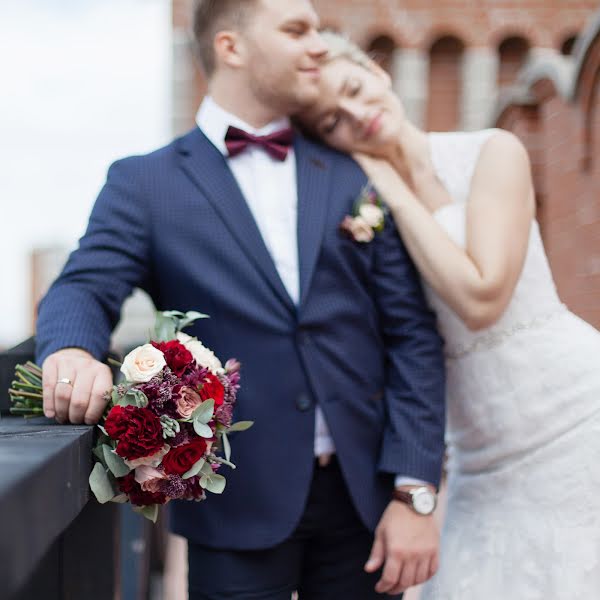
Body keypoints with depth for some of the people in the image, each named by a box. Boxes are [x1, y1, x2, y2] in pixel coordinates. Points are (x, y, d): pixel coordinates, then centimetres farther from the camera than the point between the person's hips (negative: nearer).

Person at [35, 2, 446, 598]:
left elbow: (411, 335, 4)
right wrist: (72, 352, -32)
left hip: (365, 493, 3)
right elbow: (83, 290, -8)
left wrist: (415, 493, -4)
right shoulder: (145, 184, 3)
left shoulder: (356, 179, 8)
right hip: (238, 504, -2)